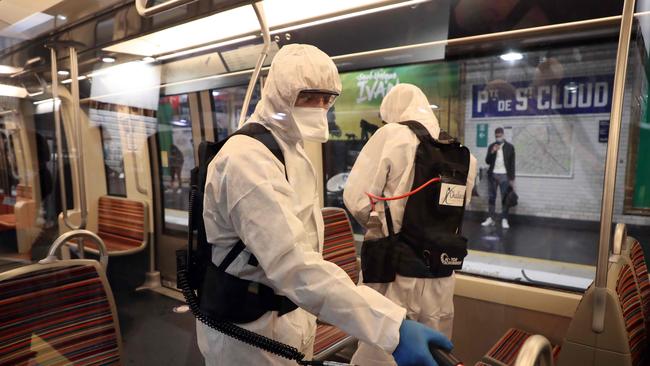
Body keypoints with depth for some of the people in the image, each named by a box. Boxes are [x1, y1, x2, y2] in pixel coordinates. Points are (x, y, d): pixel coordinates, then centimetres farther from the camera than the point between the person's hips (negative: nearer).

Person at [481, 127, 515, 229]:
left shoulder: (510, 147, 2)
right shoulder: (491, 146, 9)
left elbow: (512, 163, 1)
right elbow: (487, 161, 5)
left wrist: (512, 178, -3)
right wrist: (492, 152, -12)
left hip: (504, 175, -3)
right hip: (492, 175, 3)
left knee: (505, 198, -4)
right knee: (491, 197, 5)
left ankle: (504, 220, -1)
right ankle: (491, 218, 12)